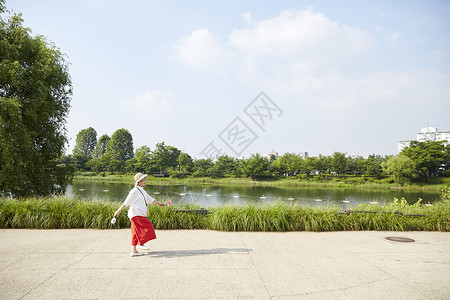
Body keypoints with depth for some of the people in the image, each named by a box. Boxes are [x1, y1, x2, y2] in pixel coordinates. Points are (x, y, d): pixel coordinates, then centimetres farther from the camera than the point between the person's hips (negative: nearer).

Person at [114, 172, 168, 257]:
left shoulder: (142, 191, 18)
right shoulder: (134, 191, -11)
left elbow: (150, 199, 28)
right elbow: (126, 202, -13)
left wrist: (159, 203, 33)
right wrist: (118, 211, -13)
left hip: (141, 215, 9)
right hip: (136, 214, -9)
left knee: (136, 233, 10)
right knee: (147, 227, -11)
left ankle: (134, 251, 14)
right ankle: (140, 244, -3)